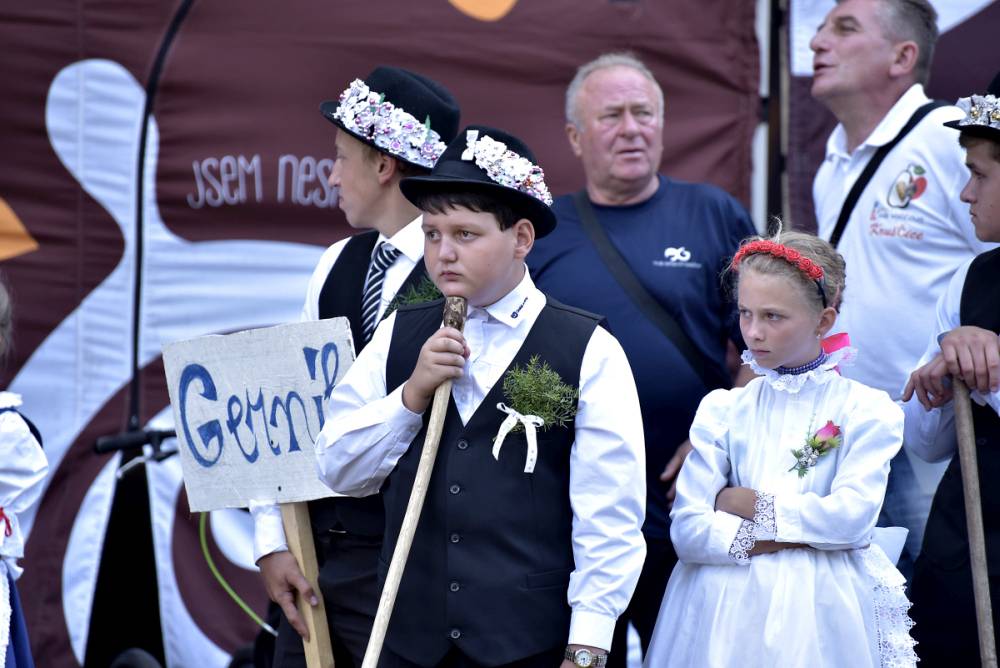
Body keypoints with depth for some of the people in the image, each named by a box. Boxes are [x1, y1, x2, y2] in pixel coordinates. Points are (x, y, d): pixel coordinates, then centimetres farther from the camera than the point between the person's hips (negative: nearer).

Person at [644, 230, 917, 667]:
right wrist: (791, 539, -13)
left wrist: (750, 505, -8)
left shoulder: (866, 412, 0)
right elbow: (688, 530, -5)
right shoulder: (722, 410, 6)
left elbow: (853, 515, -14)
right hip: (726, 612, 2)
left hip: (819, 614, -2)